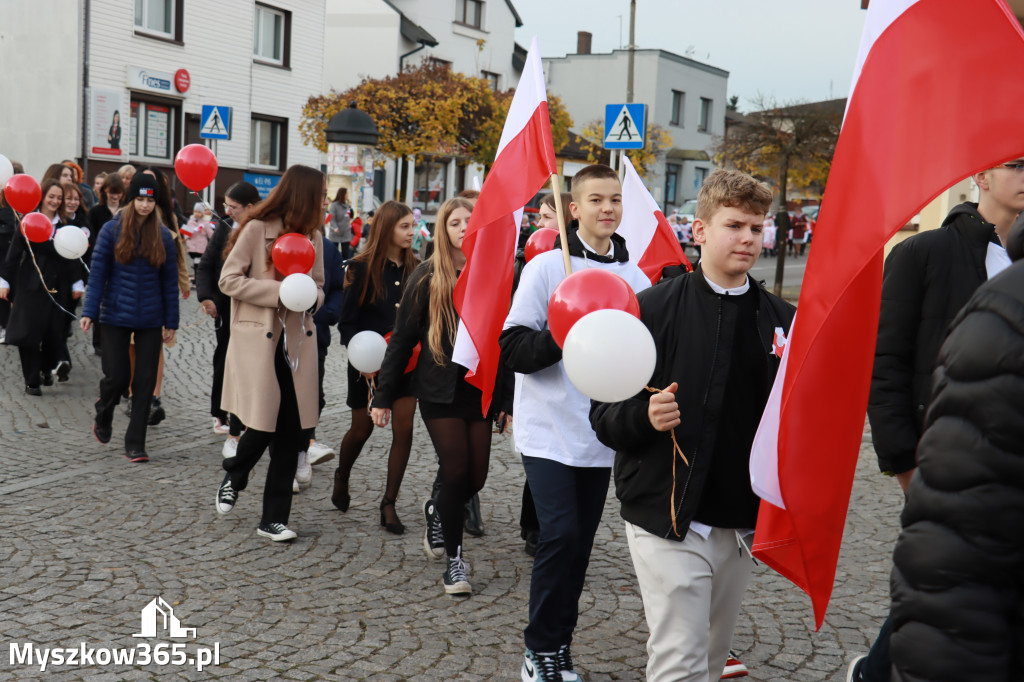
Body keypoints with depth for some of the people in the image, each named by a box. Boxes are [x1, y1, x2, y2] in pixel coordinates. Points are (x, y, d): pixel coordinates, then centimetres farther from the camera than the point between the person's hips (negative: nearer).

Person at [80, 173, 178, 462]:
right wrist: (89, 311, -9)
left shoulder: (163, 236, 3)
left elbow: (170, 281, 6)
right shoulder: (112, 230, -1)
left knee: (145, 382, 2)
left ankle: (135, 444, 12)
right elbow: (97, 273, -1)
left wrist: (171, 322, 4)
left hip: (150, 320, 2)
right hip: (116, 316, -2)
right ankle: (103, 415, 33)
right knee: (117, 376, -1)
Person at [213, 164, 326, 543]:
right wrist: (279, 291, -16)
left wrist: (311, 298, -5)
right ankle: (233, 478, 28)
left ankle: (273, 519, 14)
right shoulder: (257, 229, -7)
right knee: (263, 425, -7)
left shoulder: (312, 235, 11)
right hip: (258, 341, -5)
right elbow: (229, 280, -8)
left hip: (297, 342, 5)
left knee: (292, 433, 3)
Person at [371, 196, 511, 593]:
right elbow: (402, 338, 1)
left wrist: (507, 398, 6)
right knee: (456, 472, -6)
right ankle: (454, 559, 12)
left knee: (476, 478, 4)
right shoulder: (427, 278, -2)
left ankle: (437, 513, 38)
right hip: (439, 391, -3)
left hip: (481, 390, 3)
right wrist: (384, 396, -1)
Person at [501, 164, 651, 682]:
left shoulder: (636, 278, 6)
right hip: (549, 431, -4)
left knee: (579, 542, 10)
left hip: (601, 436, 4)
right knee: (560, 534, -12)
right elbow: (513, 348, -9)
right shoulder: (546, 267, -5)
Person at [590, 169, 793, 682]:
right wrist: (644, 415, -25)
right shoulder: (653, 309, -4)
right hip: (668, 521, -4)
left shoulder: (781, 320, 7)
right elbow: (604, 415, -5)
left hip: (743, 525, 5)